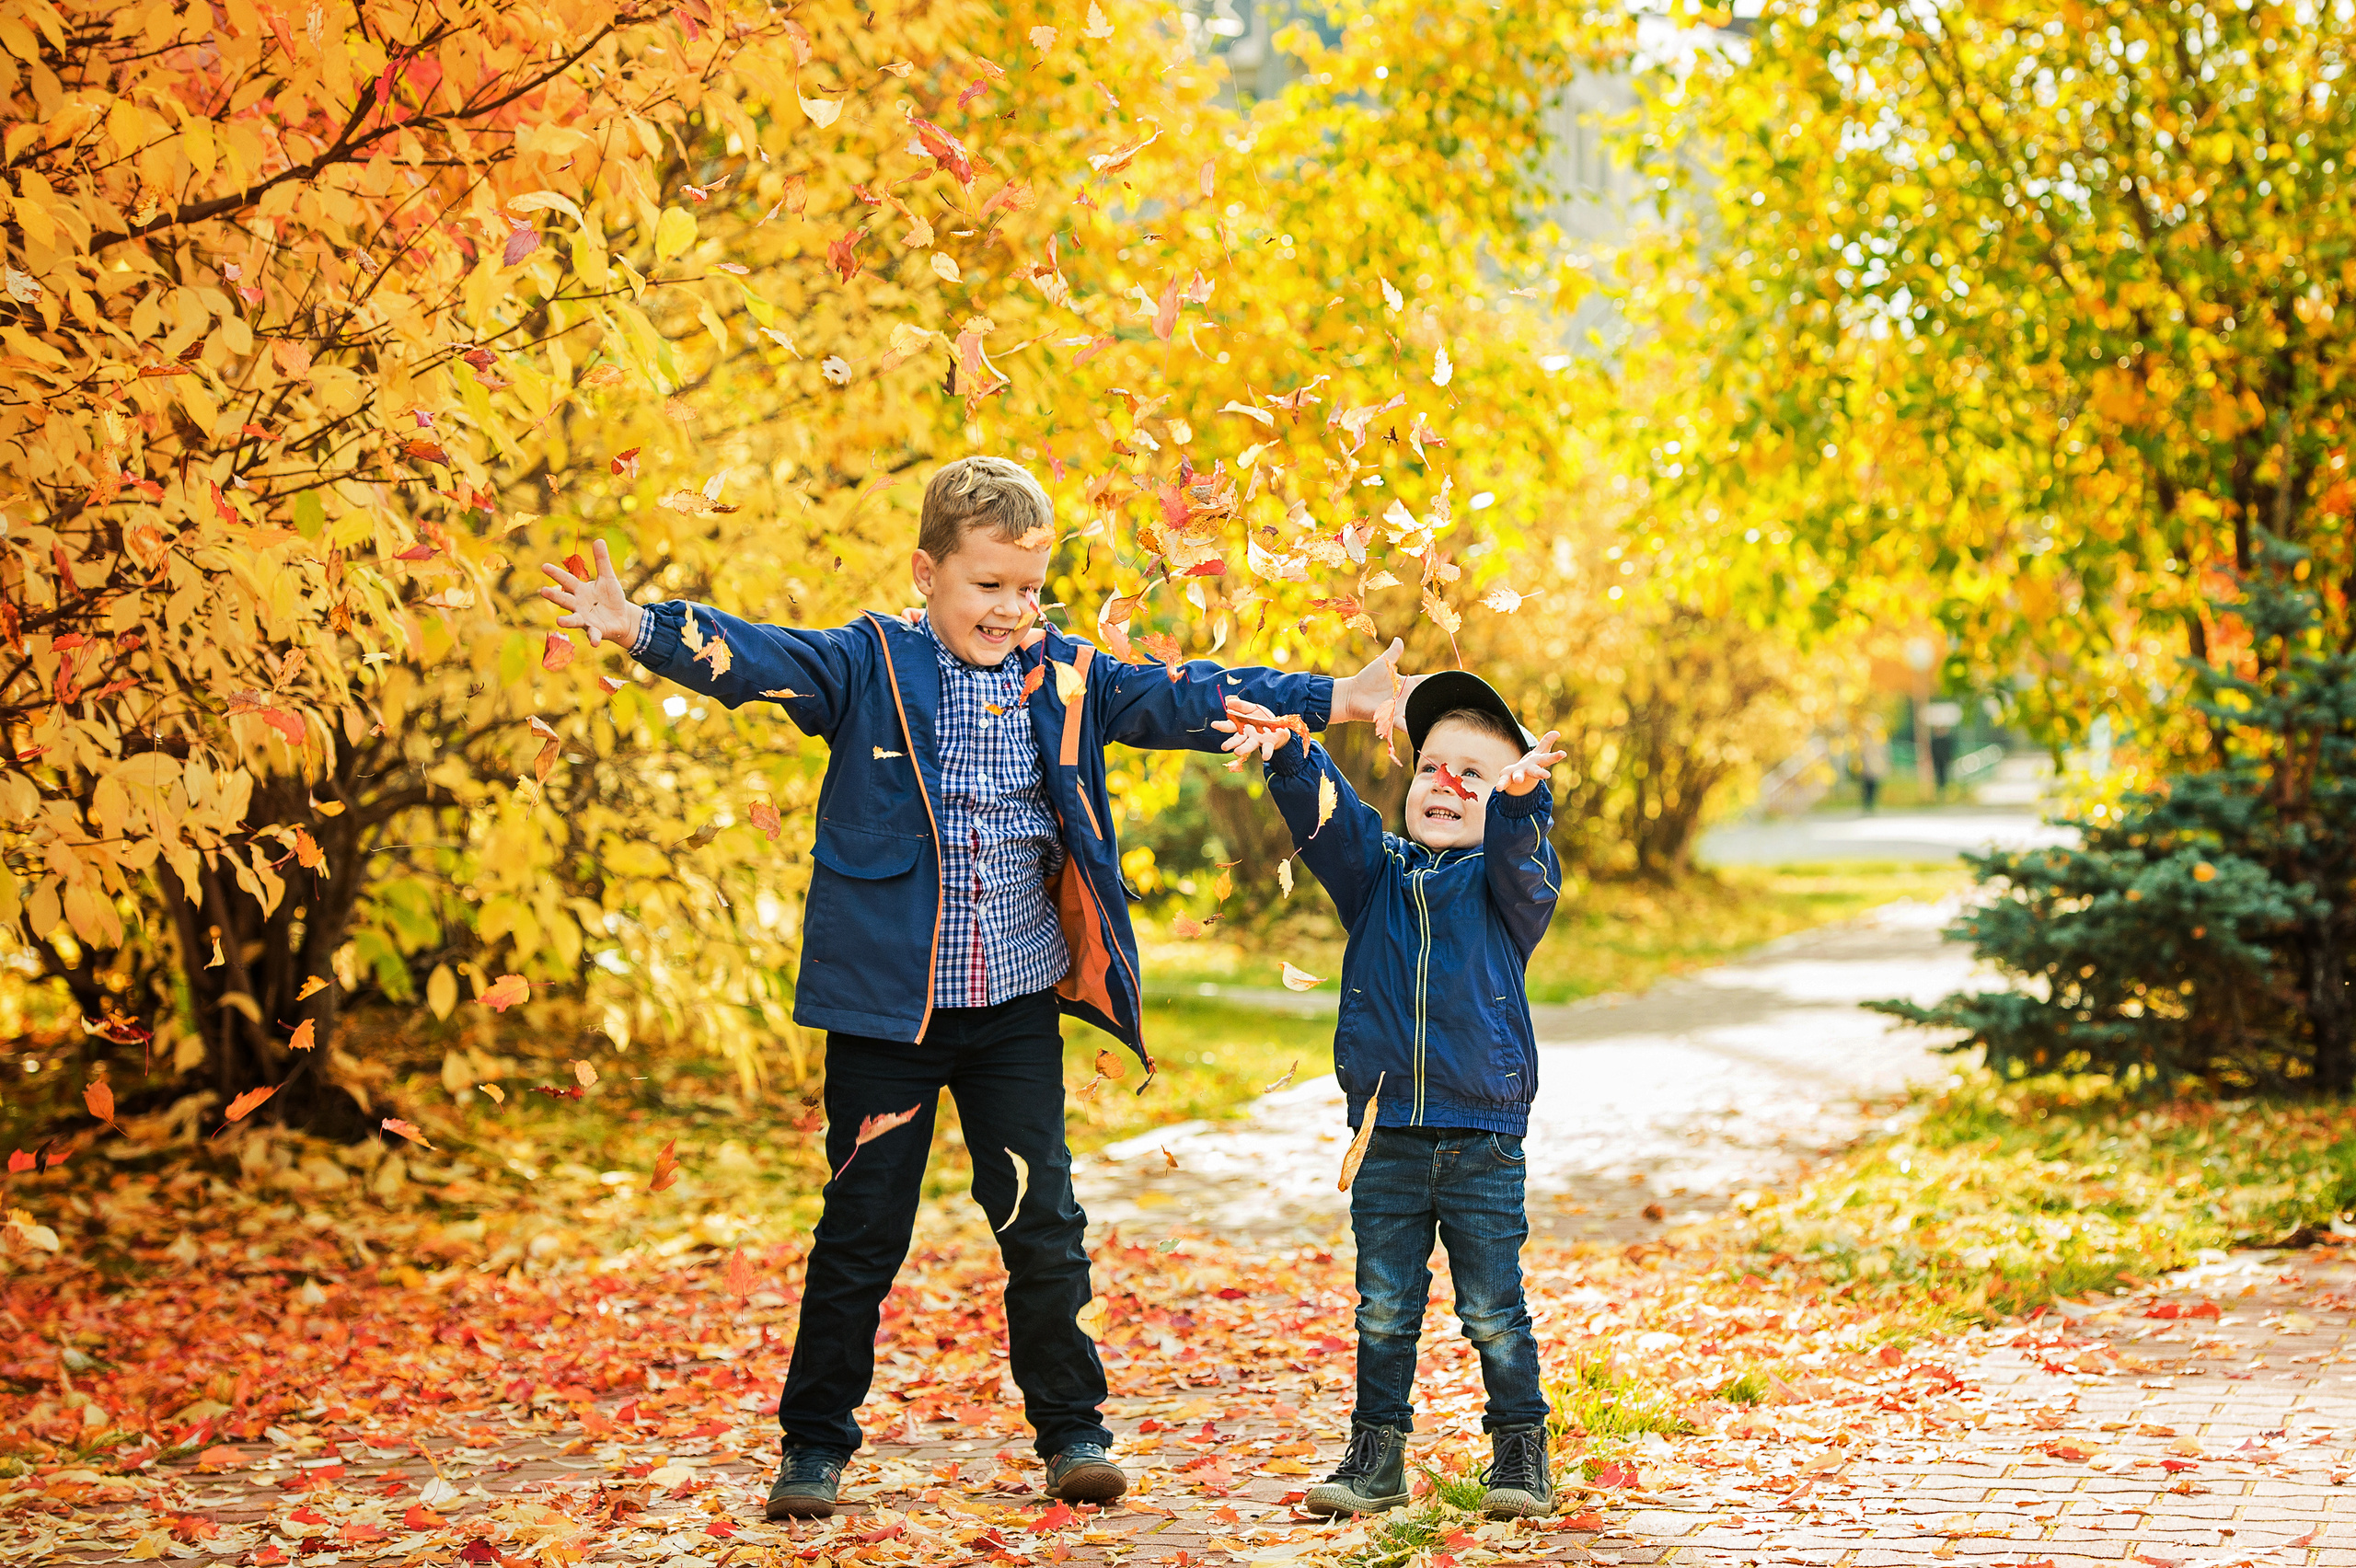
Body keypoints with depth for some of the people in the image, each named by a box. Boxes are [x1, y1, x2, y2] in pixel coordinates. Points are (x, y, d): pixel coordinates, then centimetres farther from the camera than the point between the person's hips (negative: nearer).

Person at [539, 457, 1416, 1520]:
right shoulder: (866, 665, -4)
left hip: (1017, 1003, 3)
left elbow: (1181, 699, 8)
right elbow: (751, 658, -16)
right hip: (886, 1003, -2)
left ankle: (1071, 1431, 20)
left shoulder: (1065, 680, 5)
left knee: (1043, 1223, 6)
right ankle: (815, 1443, 16)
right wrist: (641, 629, -33)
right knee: (862, 1230, 4)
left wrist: (1330, 701, 4)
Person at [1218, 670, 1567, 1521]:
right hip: (1386, 1135, 3)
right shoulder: (1375, 870, 9)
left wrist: (1517, 798, -42)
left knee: (1493, 1312, 4)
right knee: (1383, 1308, 8)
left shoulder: (1508, 879, 2)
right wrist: (1290, 756, -27)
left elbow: (1518, 855, -21)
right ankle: (1376, 1453, 18)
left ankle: (1521, 1449, 17)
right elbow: (1326, 815, -7)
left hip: (1483, 1139, -3)